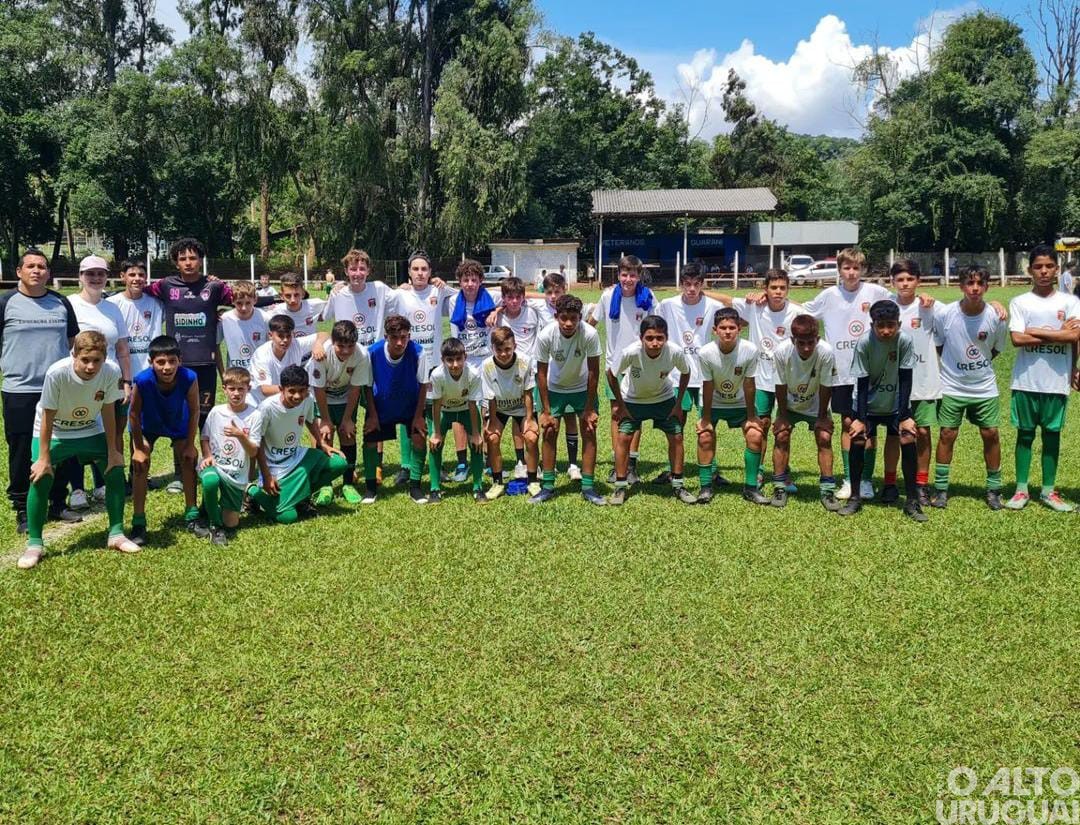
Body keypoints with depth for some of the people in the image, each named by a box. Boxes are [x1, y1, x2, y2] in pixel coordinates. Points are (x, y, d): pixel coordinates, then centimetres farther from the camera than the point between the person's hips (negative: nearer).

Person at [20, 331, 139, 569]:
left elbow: (108, 412, -13)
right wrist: (44, 458, -19)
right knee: (41, 477, -17)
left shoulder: (111, 372, -27)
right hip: (54, 431, -2)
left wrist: (113, 451, -10)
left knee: (115, 468, -6)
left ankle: (116, 533, 9)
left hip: (90, 430, 3)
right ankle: (34, 544, -1)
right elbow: (48, 417, -23)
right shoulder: (57, 373, -34)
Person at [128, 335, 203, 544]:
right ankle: (138, 523, 2)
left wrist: (190, 444, -13)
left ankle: (191, 517, 17)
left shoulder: (189, 378, -37)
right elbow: (134, 414, -21)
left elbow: (193, 411, -19)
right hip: (147, 425, -1)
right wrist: (138, 447, -15)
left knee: (188, 462, 2)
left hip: (178, 423, 2)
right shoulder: (143, 380, -39)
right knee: (140, 465, -9)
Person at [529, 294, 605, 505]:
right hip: (554, 388, 0)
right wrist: (546, 411, -16)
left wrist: (589, 408, -15)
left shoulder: (590, 334, -30)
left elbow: (593, 371, -19)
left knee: (589, 432, -4)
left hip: (582, 387, 0)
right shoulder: (545, 335, -28)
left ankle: (588, 487, 5)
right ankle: (548, 487, 9)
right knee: (549, 433, -2)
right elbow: (541, 373, -17)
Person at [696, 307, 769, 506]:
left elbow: (749, 385, -17)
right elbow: (708, 387, -18)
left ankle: (751, 487, 3)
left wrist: (751, 417, -11)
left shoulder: (750, 350, -27)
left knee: (755, 436, -11)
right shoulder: (707, 352, -27)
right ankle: (706, 487, 2)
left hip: (740, 402, 1)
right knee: (705, 437, -13)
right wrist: (706, 418, -13)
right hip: (714, 403, 0)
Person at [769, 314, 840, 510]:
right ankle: (779, 487, 2)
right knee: (781, 436, -11)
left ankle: (827, 489, 0)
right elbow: (780, 386, -17)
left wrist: (822, 417, -11)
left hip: (816, 404, 0)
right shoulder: (781, 352, -32)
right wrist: (782, 416, -11)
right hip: (789, 404, 0)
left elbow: (825, 387, -20)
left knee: (824, 438, -11)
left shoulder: (826, 352, -34)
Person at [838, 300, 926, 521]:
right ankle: (855, 497, 8)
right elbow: (862, 383, -16)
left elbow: (905, 380, -15)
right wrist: (860, 419, -17)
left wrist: (904, 416, -16)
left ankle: (912, 501, 2)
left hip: (896, 404, 0)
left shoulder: (904, 340, -20)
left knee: (909, 441, -11)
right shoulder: (864, 343, -21)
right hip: (867, 405, 0)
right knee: (857, 441, -10)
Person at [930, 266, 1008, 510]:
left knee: (991, 434, 3)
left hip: (985, 387, 1)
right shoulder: (944, 313, -14)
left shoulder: (995, 317, -11)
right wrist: (954, 364, 0)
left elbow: (997, 349, 7)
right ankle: (941, 488, 12)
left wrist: (978, 366, 3)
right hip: (952, 386, -1)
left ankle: (993, 488, 18)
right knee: (947, 434, 1)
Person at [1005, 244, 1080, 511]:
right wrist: (1057, 334, -10)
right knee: (1025, 434, 7)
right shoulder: (1019, 303, 0)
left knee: (1052, 434, 9)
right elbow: (1017, 339, -12)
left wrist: (1035, 331, -11)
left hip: (1057, 382, 1)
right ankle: (1021, 490, 15)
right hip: (1026, 381, -1)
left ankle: (1048, 491, 19)